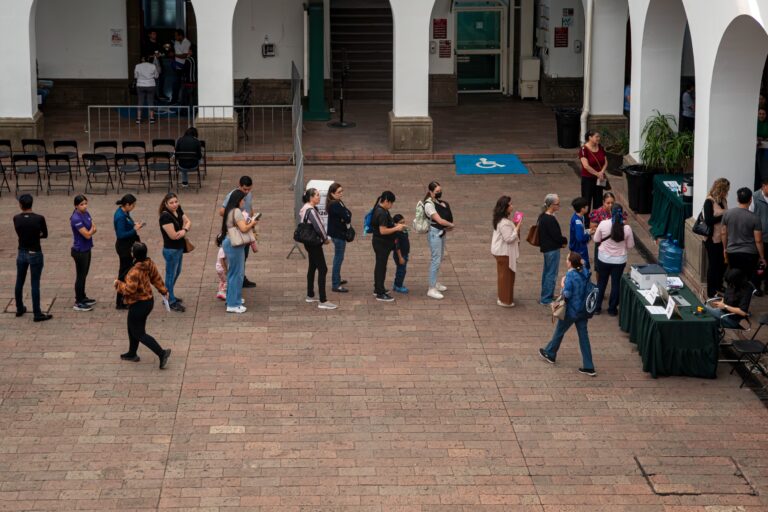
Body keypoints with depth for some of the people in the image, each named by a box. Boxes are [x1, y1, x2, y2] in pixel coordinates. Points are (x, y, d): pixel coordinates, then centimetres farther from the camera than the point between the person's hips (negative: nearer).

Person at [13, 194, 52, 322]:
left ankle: (20, 309, 32)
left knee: (19, 282, 18)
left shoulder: (16, 219, -7)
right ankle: (37, 314, 5)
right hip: (35, 254, -4)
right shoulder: (39, 219, -16)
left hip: (21, 254, 4)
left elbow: (19, 233, 7)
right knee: (35, 285, 1)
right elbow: (45, 235, -2)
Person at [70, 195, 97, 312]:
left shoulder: (86, 214, 3)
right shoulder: (76, 218, -24)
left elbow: (94, 230, 8)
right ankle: (78, 303, 8)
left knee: (84, 275, 19)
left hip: (86, 249, 8)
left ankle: (82, 297, 33)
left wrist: (91, 230, -14)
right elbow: (87, 234, -23)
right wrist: (92, 228, -4)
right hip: (80, 251, -8)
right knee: (80, 276, 0)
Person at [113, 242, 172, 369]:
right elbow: (156, 278, 9)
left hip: (138, 305, -9)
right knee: (132, 329, 27)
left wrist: (118, 284, -10)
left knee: (139, 334, 3)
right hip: (149, 300, 9)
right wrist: (163, 291, 23)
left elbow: (129, 290, -28)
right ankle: (132, 354, 41)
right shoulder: (149, 264, -6)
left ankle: (162, 353, -5)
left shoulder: (135, 271, -31)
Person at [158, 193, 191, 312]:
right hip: (171, 250, -9)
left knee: (177, 272, 23)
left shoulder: (178, 210, 1)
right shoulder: (165, 216, -25)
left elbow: (188, 222, 2)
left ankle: (170, 296, 40)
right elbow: (173, 235, -26)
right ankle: (171, 302, 15)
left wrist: (184, 230, -21)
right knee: (171, 275, 4)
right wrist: (184, 229, -10)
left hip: (179, 248, 9)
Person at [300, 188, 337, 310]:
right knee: (322, 269, -9)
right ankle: (322, 301, -11)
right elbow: (318, 227, -25)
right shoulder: (311, 211, -22)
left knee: (312, 267, 20)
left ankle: (310, 295, 30)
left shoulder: (305, 209, 10)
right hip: (314, 244, -11)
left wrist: (324, 238, 10)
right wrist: (325, 238, -9)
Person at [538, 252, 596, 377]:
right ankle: (589, 367, 8)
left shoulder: (570, 275, -23)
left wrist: (563, 285, -6)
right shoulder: (585, 273, -1)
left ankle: (550, 354, 39)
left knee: (559, 332, 17)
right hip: (583, 310, 6)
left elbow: (567, 294, -23)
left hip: (571, 311, -6)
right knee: (584, 336, 8)